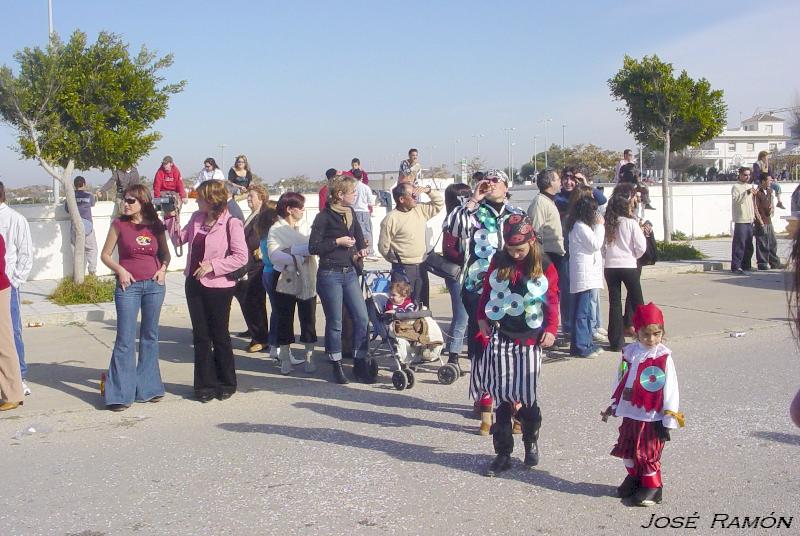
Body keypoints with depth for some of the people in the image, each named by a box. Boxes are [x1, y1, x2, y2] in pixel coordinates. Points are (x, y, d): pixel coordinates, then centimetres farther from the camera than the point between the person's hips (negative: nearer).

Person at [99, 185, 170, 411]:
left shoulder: (156, 225, 5)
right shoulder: (119, 224, 0)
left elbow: (165, 253, 16)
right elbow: (105, 254, 4)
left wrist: (163, 269, -2)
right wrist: (120, 270, -11)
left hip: (154, 284, 3)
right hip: (128, 285, -3)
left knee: (150, 337, 11)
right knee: (125, 340, -4)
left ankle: (148, 387, 22)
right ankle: (120, 394, 2)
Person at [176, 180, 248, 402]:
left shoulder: (231, 223, -12)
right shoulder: (196, 218, 7)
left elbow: (241, 257, -16)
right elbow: (180, 238, 17)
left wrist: (213, 265, -20)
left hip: (218, 286, -6)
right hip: (194, 284, 6)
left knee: (219, 336, 6)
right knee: (200, 336, 9)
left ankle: (226, 383, 21)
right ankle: (205, 384, 18)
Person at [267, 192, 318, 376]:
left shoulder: (306, 226, 9)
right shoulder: (276, 229, -3)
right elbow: (274, 255, -18)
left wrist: (293, 250, -17)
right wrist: (297, 259, -24)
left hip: (306, 280, 3)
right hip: (285, 280, -3)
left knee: (308, 319, 5)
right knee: (285, 320, 6)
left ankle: (309, 358, 15)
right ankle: (285, 359, 16)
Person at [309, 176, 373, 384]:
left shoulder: (350, 213, 10)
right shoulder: (324, 217, -10)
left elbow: (358, 235, 26)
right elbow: (313, 247, -12)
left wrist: (361, 249, 6)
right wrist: (338, 242, -15)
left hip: (349, 273, 6)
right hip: (330, 275, -6)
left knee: (361, 318, 0)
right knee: (334, 322, 3)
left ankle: (360, 363, 11)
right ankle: (337, 366, 16)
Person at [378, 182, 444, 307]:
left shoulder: (421, 210, 6)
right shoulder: (391, 219, -11)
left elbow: (439, 203, 16)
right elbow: (383, 246, -7)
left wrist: (427, 190, 1)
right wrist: (398, 259, 3)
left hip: (421, 267, 6)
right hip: (402, 269, -6)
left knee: (422, 305, 14)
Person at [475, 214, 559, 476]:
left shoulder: (545, 267, -1)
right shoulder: (498, 262, 4)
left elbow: (552, 301, 3)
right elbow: (487, 291, 12)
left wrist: (551, 329, -6)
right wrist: (482, 319, 3)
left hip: (530, 340, -1)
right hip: (501, 337, 1)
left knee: (527, 397, 0)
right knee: (502, 398, 1)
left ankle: (531, 442, 27)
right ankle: (503, 454, 10)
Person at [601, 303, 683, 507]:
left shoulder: (664, 357, -15)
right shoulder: (629, 352, 0)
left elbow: (670, 390, -12)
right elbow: (620, 381, 12)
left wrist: (668, 420, -11)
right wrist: (613, 406, 17)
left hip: (652, 417, -5)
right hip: (630, 414, 5)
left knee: (648, 454, 4)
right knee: (627, 450, 16)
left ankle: (653, 486, 23)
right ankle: (634, 477, 38)